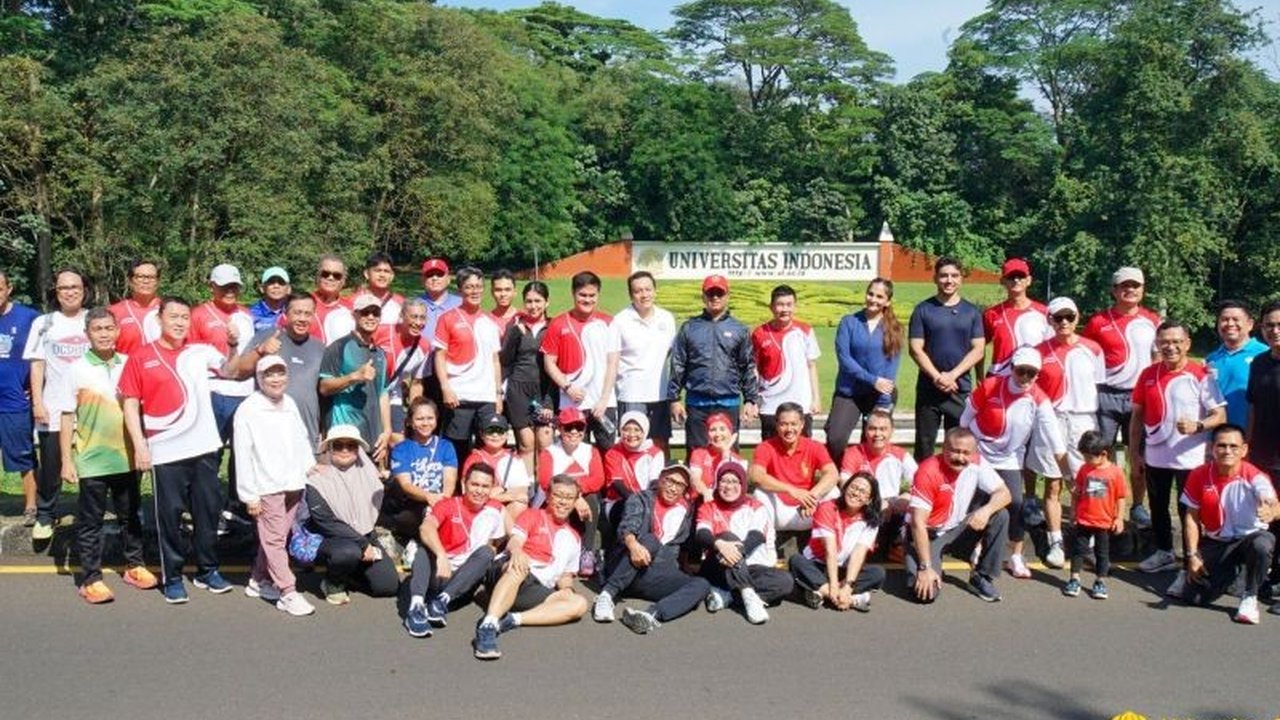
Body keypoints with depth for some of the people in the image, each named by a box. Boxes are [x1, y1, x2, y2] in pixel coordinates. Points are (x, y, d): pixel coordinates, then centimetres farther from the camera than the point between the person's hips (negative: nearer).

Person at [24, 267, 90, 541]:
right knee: (50, 468, 4)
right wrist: (37, 402, -4)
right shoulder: (44, 323, 7)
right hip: (53, 408, 0)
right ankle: (44, 517, 18)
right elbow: (37, 365, 5)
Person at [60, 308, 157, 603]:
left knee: (130, 516, 15)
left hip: (126, 457, 3)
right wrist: (66, 460, -7)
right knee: (90, 522, 4)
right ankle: (91, 579, 11)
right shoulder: (77, 370, -6)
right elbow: (67, 418, -5)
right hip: (91, 460, -3)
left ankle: (135, 566, 29)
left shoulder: (129, 365, 3)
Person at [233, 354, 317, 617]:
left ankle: (259, 580, 29)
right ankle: (288, 593, -4)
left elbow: (302, 437, 24)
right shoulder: (248, 410, -9)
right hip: (267, 487, -7)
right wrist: (249, 496, -11)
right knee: (274, 539, -5)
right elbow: (243, 455, -10)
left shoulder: (290, 404, 12)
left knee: (276, 537, 14)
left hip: (293, 484, 7)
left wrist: (309, 463, 9)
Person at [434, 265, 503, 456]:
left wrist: (499, 393, 10)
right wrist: (445, 388, -12)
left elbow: (495, 360, 15)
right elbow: (440, 357, -1)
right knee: (457, 450, 1)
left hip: (487, 397, 4)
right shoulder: (448, 319, 2)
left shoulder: (491, 322, 13)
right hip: (458, 397, -3)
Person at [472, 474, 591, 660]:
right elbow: (513, 542, -5)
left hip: (537, 591, 4)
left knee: (579, 604, -24)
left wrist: (566, 588, 0)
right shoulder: (532, 515, 13)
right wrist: (516, 551, -31)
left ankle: (512, 619, -36)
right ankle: (487, 626, -53)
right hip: (505, 575, -4)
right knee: (518, 567, -39)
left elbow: (566, 575, 26)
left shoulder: (574, 538, 27)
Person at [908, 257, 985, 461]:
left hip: (961, 388, 1)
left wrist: (952, 375, -11)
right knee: (924, 444, 3)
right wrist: (937, 377, -14)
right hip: (929, 388, -1)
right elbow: (915, 349, -3)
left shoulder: (971, 312, 7)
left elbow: (978, 350, 1)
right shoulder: (923, 310, 3)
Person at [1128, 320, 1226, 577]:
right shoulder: (1148, 374, 2)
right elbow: (1137, 416, 8)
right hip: (1155, 457, 5)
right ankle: (1164, 553, 38)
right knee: (1158, 507, 18)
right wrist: (1134, 454, 6)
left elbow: (1220, 416, -12)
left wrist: (1198, 426, -32)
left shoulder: (1201, 375, -10)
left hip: (1190, 459, -5)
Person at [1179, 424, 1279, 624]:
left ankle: (1249, 598, -11)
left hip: (1249, 537, -2)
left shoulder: (1254, 476, -18)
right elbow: (1191, 517, -1)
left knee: (1262, 544, -39)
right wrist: (1193, 555, -6)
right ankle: (1228, 574, 26)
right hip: (1215, 542, 2)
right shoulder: (1198, 476, -10)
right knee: (1196, 596, -11)